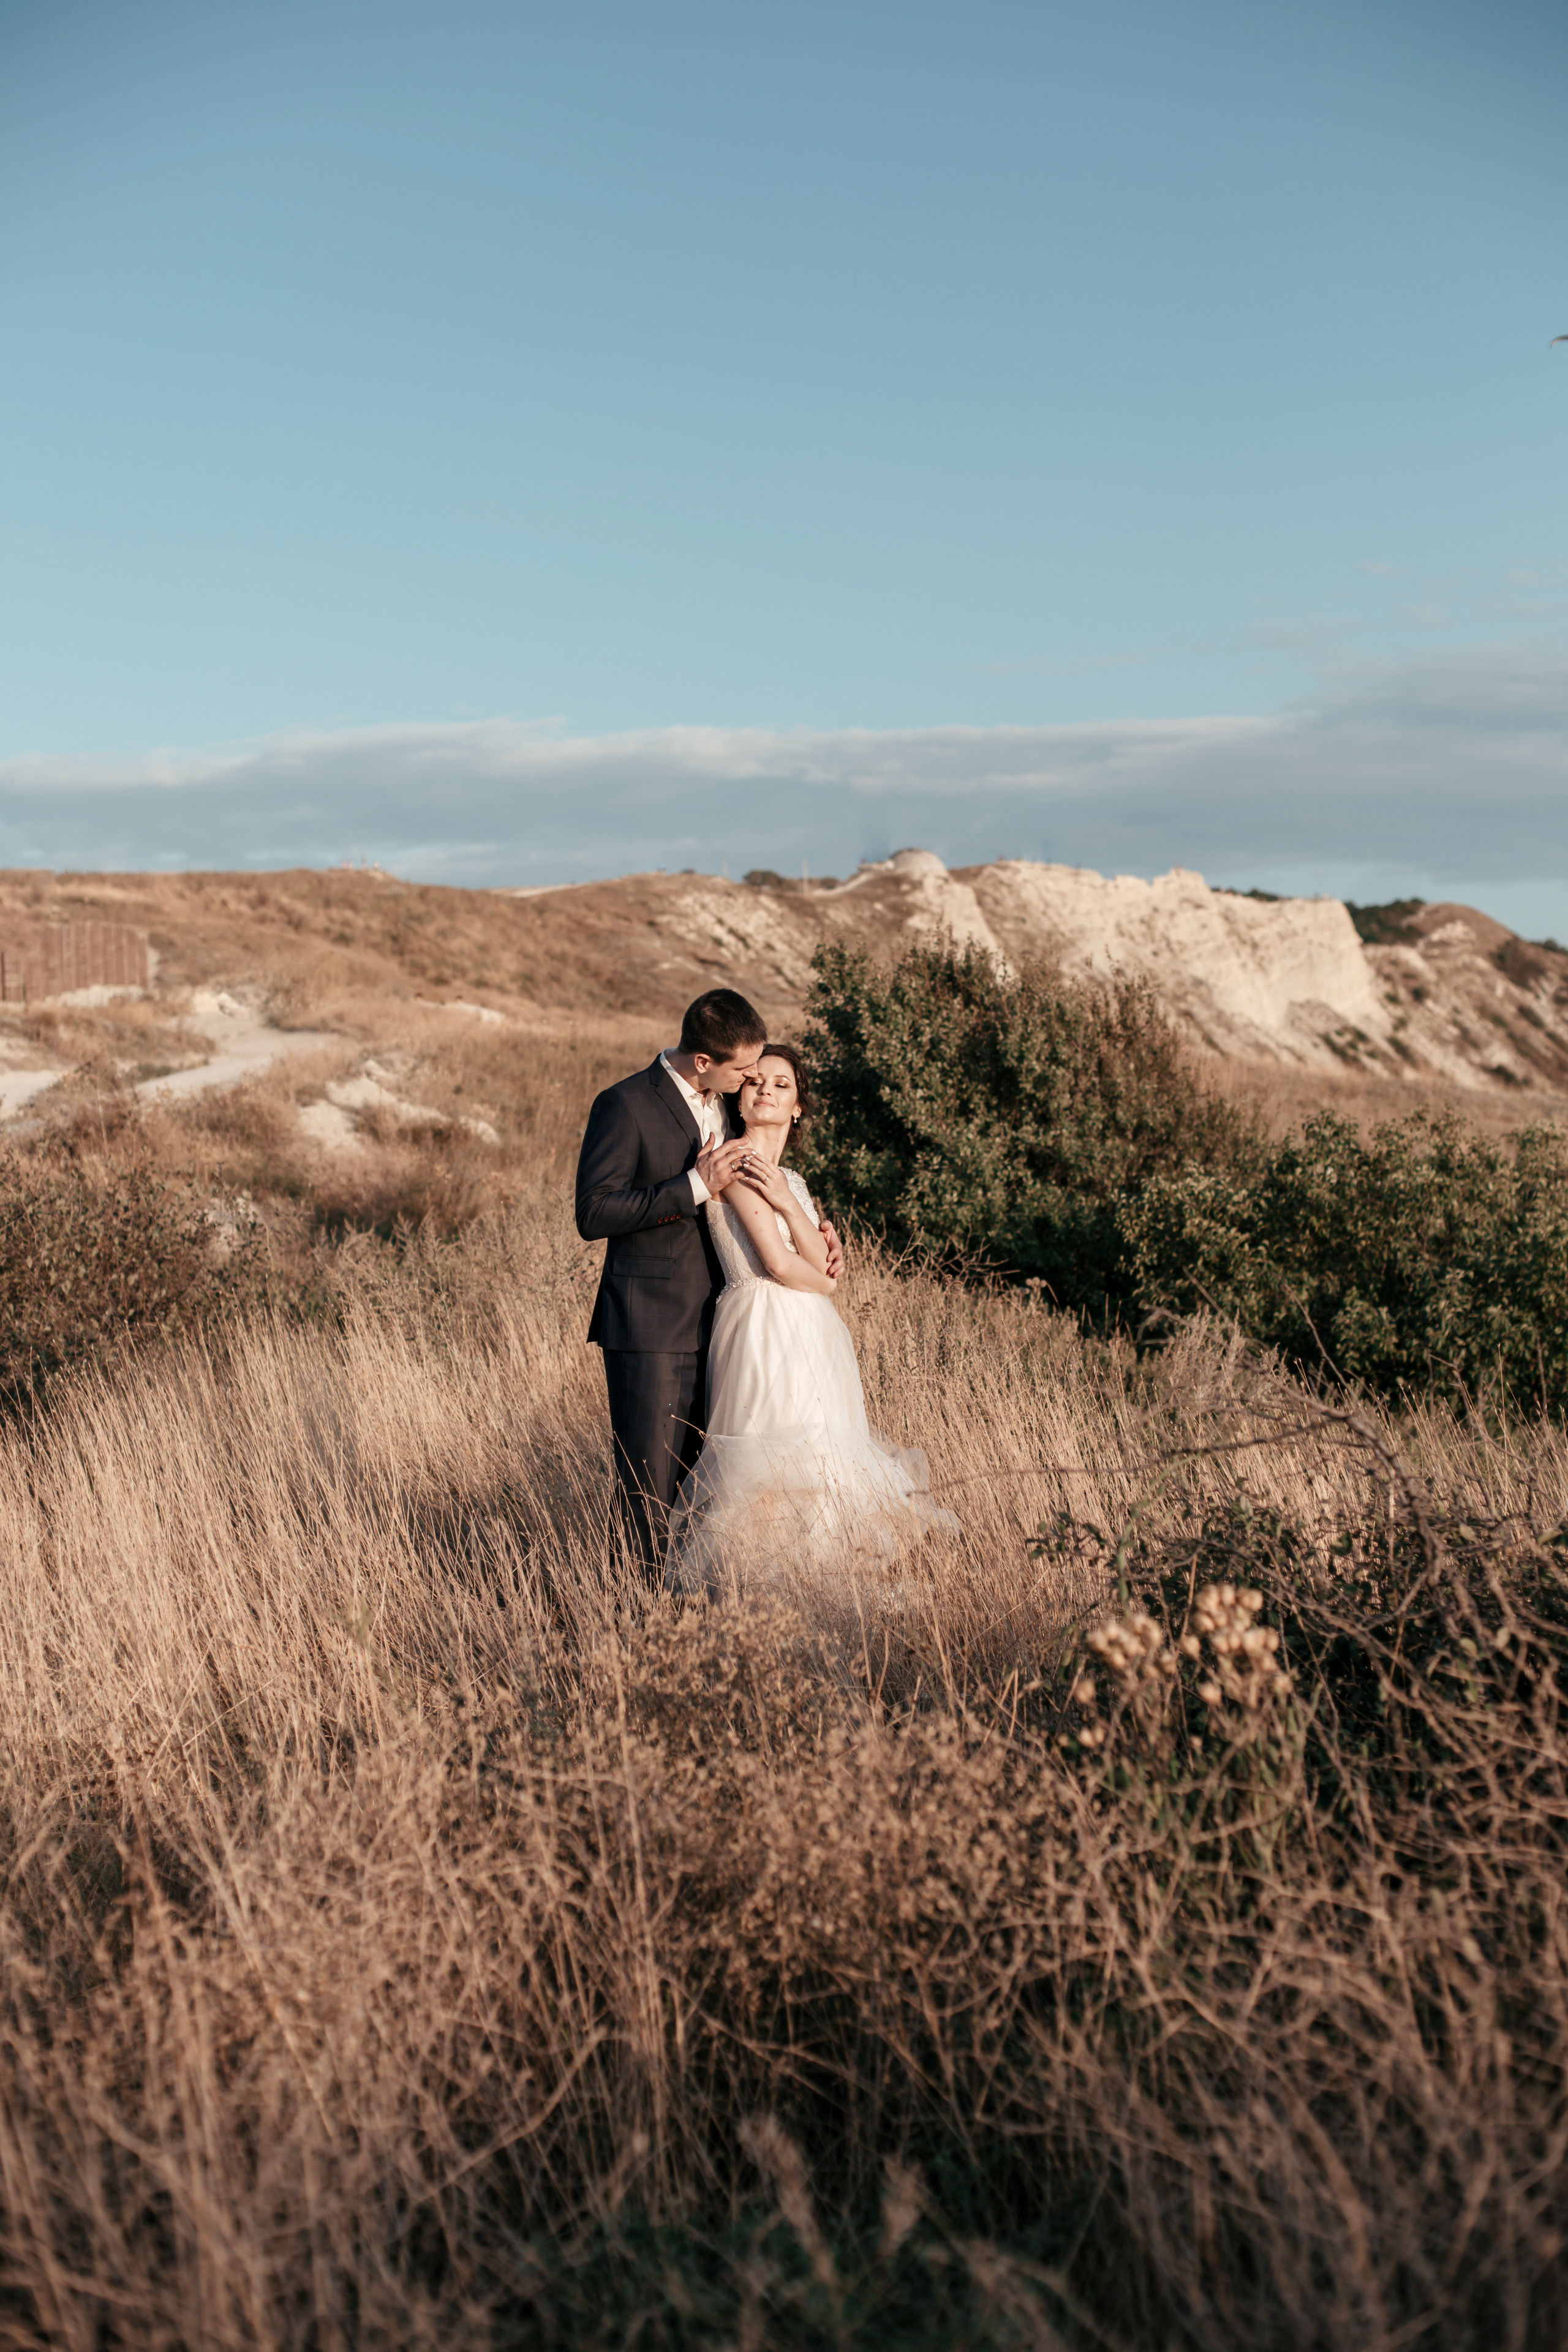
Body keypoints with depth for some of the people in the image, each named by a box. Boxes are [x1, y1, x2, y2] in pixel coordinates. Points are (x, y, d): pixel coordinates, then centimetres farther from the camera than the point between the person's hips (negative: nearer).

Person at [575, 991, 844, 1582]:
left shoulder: (727, 1103, 12)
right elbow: (593, 1214, -17)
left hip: (714, 1326, 7)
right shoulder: (625, 1105, -11)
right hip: (651, 1328, -7)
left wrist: (813, 1230, 7)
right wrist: (695, 1187, -21)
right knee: (650, 1483, -3)